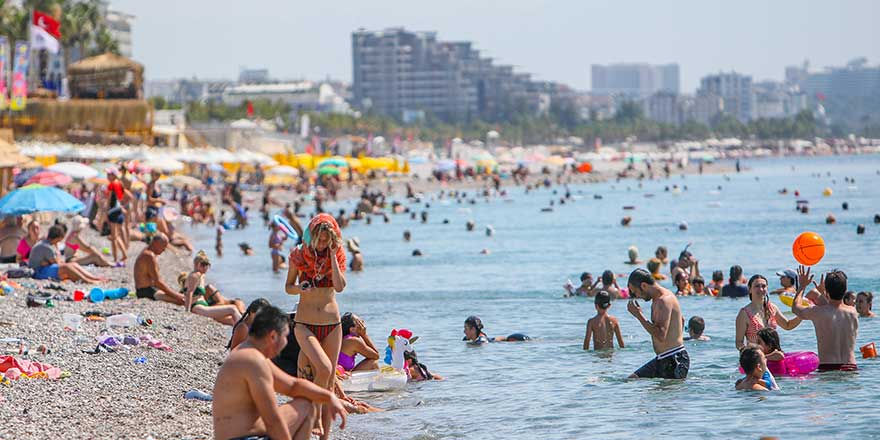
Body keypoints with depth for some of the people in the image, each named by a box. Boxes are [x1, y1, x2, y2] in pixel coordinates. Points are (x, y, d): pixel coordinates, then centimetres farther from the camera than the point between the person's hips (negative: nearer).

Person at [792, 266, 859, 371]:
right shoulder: (853, 312, 4)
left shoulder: (818, 312, -6)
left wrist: (802, 286, 30)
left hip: (827, 368, -3)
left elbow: (795, 307, 16)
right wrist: (823, 293, 41)